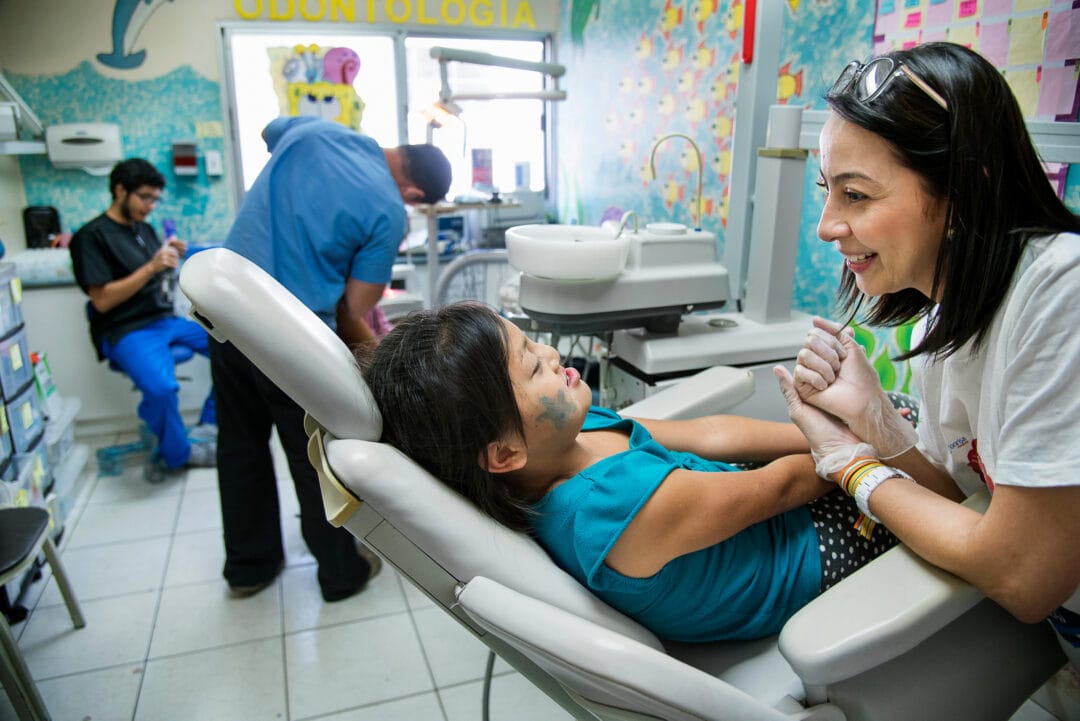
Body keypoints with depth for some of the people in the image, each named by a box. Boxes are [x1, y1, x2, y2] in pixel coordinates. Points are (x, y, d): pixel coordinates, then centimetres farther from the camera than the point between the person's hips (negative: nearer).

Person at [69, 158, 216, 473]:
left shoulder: (144, 228, 14)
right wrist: (151, 267, -20)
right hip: (127, 332, -7)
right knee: (161, 387, -35)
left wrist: (171, 259, -2)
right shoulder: (92, 236, -6)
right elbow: (102, 300, -13)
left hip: (166, 320, 8)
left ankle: (207, 426, 5)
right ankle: (177, 454, -8)